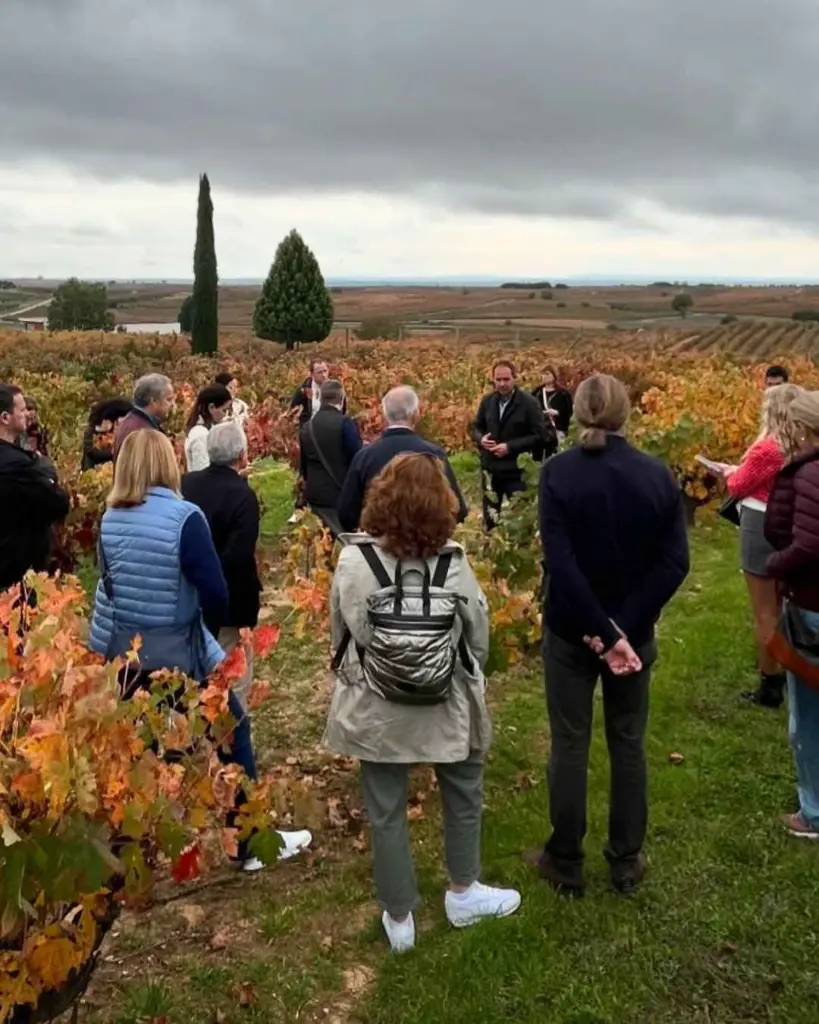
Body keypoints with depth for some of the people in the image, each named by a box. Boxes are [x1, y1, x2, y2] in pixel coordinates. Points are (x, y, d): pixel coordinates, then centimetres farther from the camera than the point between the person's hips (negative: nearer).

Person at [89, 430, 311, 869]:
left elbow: (110, 581, 10)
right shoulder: (183, 517, -19)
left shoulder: (110, 518, -2)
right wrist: (209, 623, 2)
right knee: (231, 732, 10)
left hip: (124, 646, 6)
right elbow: (215, 594, -18)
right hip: (177, 651, -5)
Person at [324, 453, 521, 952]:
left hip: (377, 711, 0)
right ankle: (463, 893, 43)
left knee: (386, 813, 15)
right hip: (446, 709, 1)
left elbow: (341, 632, -7)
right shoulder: (454, 561, -16)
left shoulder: (355, 560, -18)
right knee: (463, 796, 25)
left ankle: (399, 918, 30)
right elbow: (479, 633, -5)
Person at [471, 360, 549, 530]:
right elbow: (476, 427, 15)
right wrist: (481, 439, -9)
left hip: (517, 472, -4)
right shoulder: (487, 401, 4)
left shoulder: (529, 403, -11)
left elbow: (540, 436, -14)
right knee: (490, 520, 15)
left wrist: (510, 447, -20)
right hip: (491, 469, 5)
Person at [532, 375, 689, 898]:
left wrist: (603, 632, -18)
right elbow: (674, 562, -11)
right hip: (636, 628, 2)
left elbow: (560, 564, -21)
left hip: (571, 630, -2)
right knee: (629, 744, 17)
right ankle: (626, 862, 28)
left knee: (569, 745, 11)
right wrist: (626, 626, -14)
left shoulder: (558, 472, -15)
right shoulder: (658, 475, -7)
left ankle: (566, 864, 24)